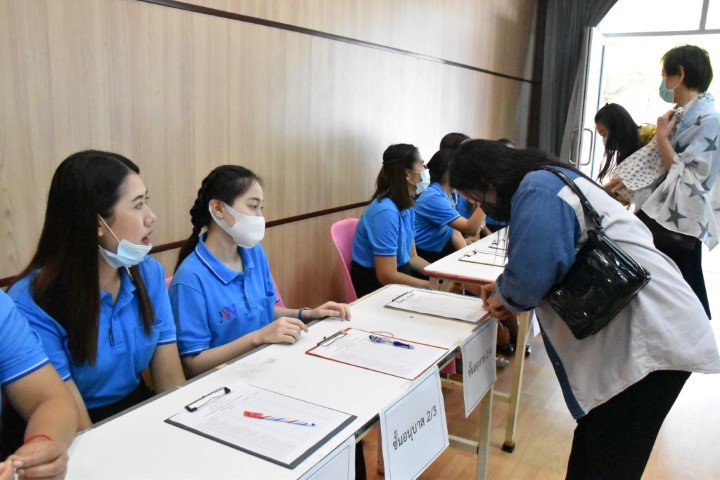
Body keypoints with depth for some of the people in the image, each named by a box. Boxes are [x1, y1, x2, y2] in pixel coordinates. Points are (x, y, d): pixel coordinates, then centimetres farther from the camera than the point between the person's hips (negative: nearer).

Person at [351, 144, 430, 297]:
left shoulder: (407, 207, 3)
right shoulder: (386, 212, -23)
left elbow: (412, 257, 9)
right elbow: (387, 276, -24)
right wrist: (434, 284, -17)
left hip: (398, 274, 8)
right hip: (377, 286, -8)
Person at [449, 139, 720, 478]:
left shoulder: (537, 189, -16)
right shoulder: (547, 182, 16)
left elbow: (535, 269, -26)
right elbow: (554, 260, 22)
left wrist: (506, 296, -5)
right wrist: (507, 290, 9)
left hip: (651, 338, -10)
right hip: (643, 331, 10)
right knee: (593, 451, 18)